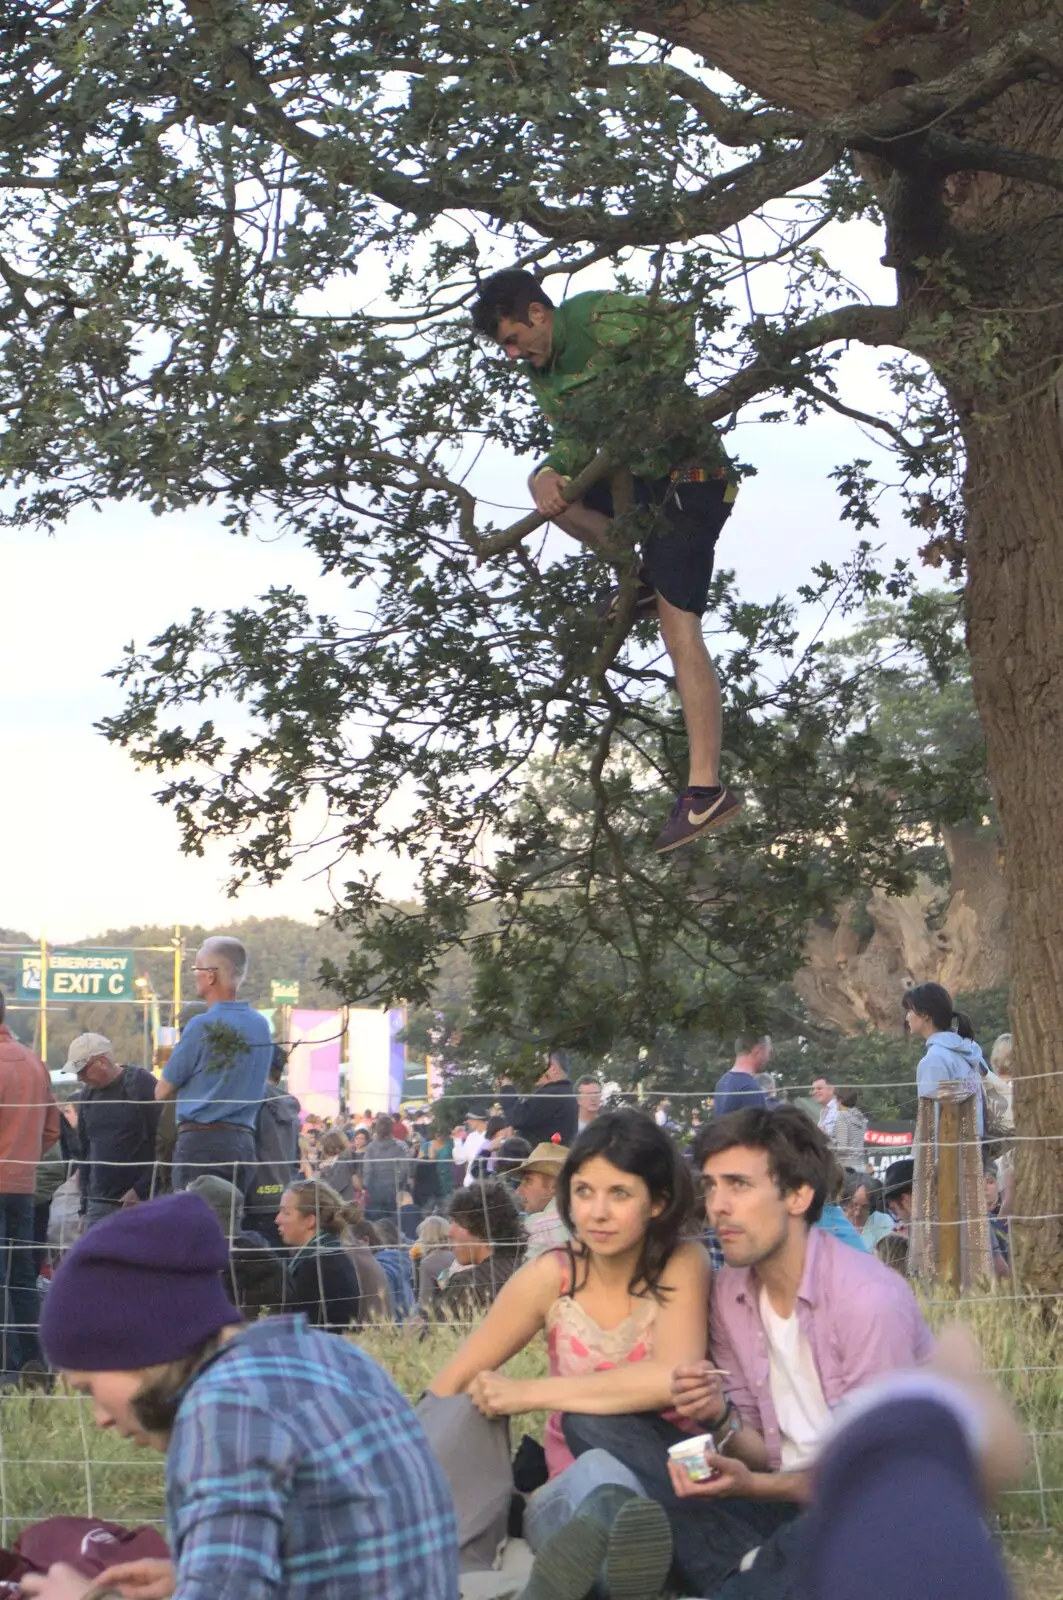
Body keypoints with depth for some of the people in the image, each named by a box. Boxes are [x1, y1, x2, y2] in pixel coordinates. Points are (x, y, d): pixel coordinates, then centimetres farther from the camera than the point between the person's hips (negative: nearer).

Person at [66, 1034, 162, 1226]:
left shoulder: (140, 1083, -6)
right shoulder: (87, 1095, 14)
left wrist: (141, 1189, -13)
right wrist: (84, 1206, 17)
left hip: (140, 1201, -6)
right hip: (100, 1203, 6)